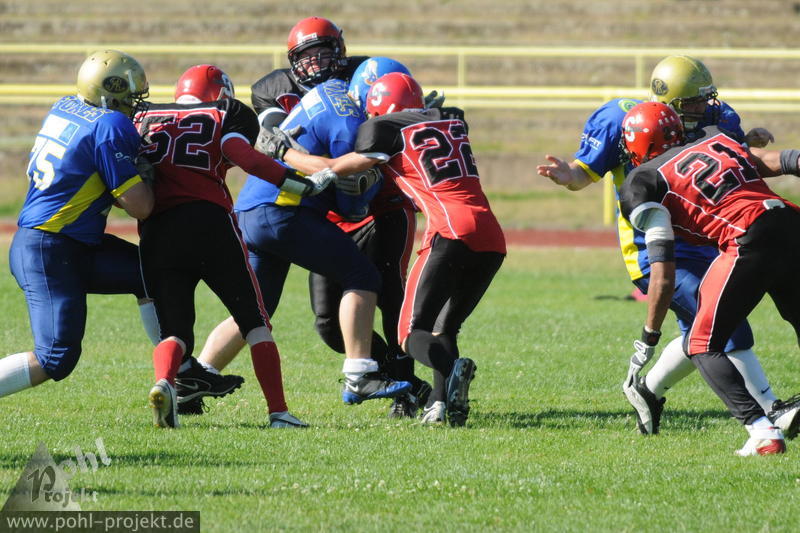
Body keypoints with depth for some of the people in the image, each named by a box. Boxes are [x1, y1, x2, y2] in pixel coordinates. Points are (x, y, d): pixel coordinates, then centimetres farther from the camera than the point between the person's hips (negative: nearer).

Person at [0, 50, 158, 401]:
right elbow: (140, 207, -17)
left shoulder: (64, 109, 7)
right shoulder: (110, 126, -18)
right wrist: (143, 173, 3)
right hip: (48, 254, -10)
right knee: (56, 360, -11)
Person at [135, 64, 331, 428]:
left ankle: (163, 383, -23)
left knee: (175, 331, 9)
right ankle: (278, 412, 7)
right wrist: (300, 184, -3)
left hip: (156, 233, 2)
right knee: (254, 321, 12)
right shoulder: (229, 114, 13)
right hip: (210, 222, -2)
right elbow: (240, 153, -6)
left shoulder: (146, 118, 22)